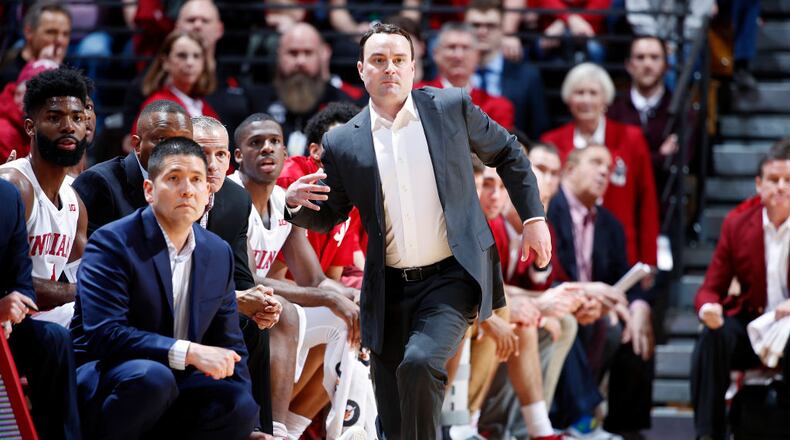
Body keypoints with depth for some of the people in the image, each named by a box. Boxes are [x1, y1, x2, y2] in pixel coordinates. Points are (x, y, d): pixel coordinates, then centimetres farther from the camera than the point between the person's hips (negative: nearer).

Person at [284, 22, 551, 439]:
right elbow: (328, 216, 12)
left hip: (451, 277, -3)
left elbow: (507, 154, 13)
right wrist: (296, 203, -10)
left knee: (420, 362, -29)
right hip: (389, 289, 3)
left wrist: (533, 217, 6)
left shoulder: (451, 107, -1)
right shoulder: (343, 143, 1)